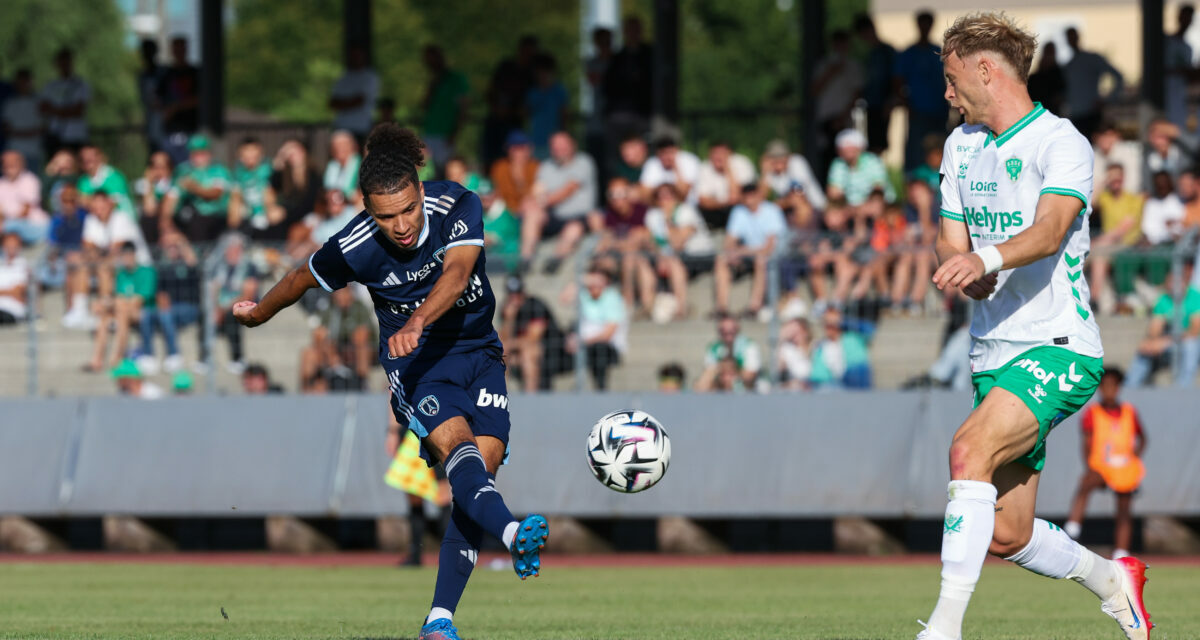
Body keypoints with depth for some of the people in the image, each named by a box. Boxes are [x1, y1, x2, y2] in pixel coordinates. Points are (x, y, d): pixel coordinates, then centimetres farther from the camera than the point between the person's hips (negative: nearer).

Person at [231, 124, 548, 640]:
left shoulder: (457, 205, -16)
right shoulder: (354, 248, -16)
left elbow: (456, 272, -33)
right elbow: (302, 278, 4)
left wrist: (417, 323, -49)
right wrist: (258, 314, 22)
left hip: (478, 349, 2)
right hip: (415, 363, -2)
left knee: (484, 461, -13)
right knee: (456, 444, -30)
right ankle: (512, 534, -59)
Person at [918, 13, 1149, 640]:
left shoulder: (1061, 143, -10)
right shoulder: (961, 146, 15)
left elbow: (1050, 230, -27)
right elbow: (951, 242, 13)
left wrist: (987, 259, -46)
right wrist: (965, 274, -11)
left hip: (1058, 347, -8)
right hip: (993, 353, 8)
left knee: (970, 449, -31)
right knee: (1007, 538, 7)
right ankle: (1111, 580, 35)